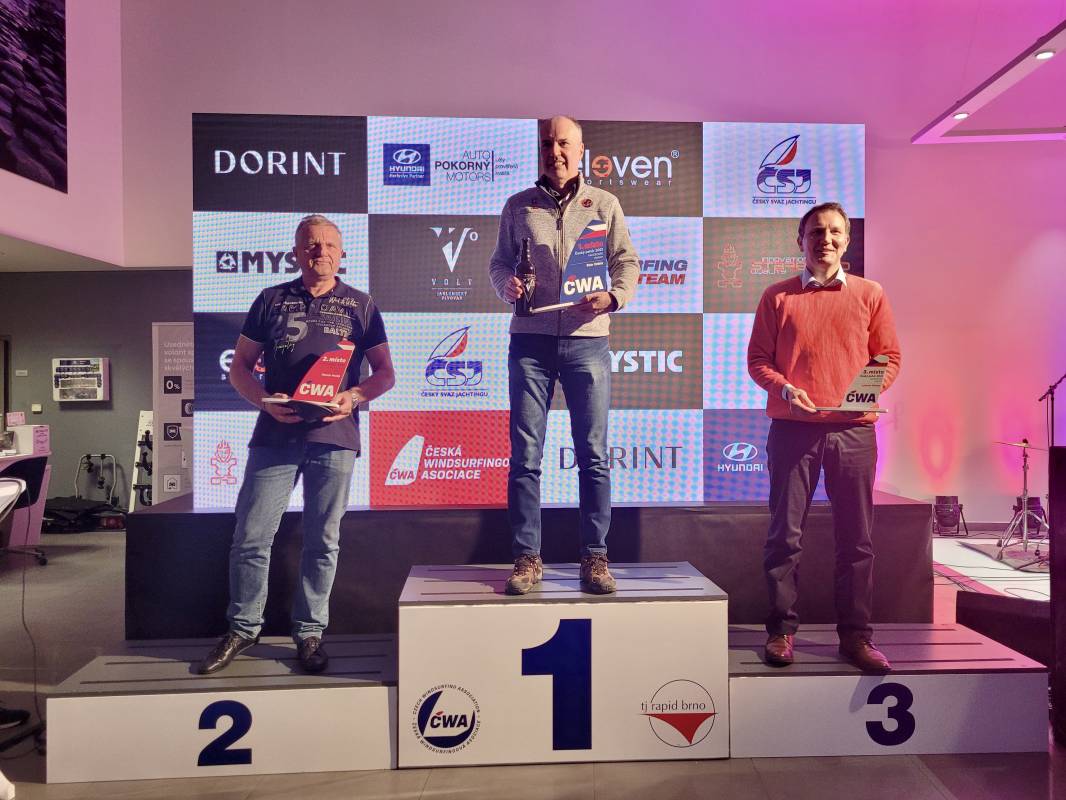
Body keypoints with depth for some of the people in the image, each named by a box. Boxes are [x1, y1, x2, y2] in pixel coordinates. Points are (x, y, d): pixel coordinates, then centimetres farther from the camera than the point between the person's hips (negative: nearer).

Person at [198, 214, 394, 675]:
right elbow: (239, 368, 11)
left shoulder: (360, 305, 11)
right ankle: (243, 627, 21)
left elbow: (385, 373, 9)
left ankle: (309, 631, 20)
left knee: (322, 541, 5)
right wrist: (266, 402, -8)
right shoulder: (271, 300, 12)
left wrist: (354, 397, -10)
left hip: (334, 436, 0)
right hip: (274, 435, 1)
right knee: (250, 537, 2)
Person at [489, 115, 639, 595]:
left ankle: (595, 557, 10)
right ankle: (526, 557, 9)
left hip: (586, 340, 0)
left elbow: (626, 262, 11)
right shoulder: (519, 206, 15)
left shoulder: (604, 204, 13)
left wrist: (614, 297, -10)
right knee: (525, 453, -1)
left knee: (593, 454, 0)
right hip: (530, 342, 1)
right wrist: (505, 284, -6)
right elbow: (499, 261, 17)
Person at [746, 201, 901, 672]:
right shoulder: (778, 297, 8)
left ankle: (855, 635, 16)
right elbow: (757, 358, 6)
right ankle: (782, 631, 12)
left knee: (856, 537, 5)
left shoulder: (870, 294, 11)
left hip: (853, 428, 1)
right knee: (785, 534, 1)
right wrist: (785, 389, -12)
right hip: (793, 427, -1)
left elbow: (889, 356, 11)